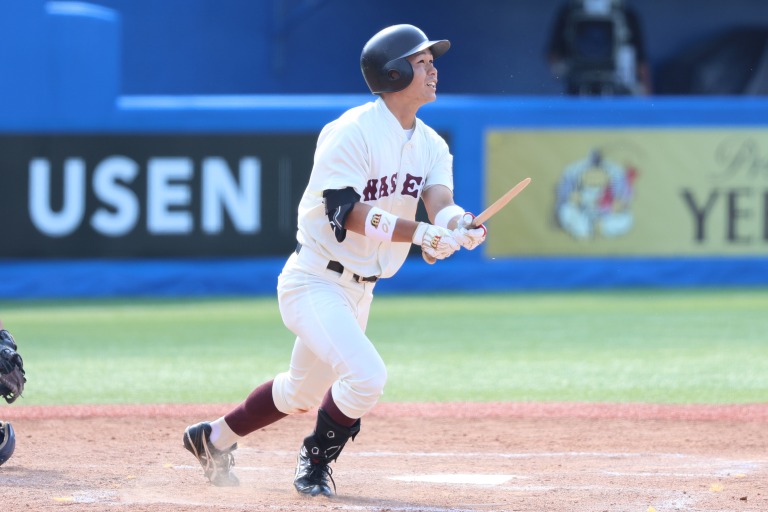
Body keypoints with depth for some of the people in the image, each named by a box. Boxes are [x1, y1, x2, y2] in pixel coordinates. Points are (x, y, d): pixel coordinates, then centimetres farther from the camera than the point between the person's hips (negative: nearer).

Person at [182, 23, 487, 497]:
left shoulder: (431, 145, 3)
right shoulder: (351, 133, -19)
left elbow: (440, 204, -14)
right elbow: (346, 213, -29)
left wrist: (458, 226, -39)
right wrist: (420, 232, -40)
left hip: (361, 288, 8)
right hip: (315, 283, -8)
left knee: (303, 391, 21)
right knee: (366, 373, -25)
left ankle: (216, 438, 43)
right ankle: (316, 463, 0)